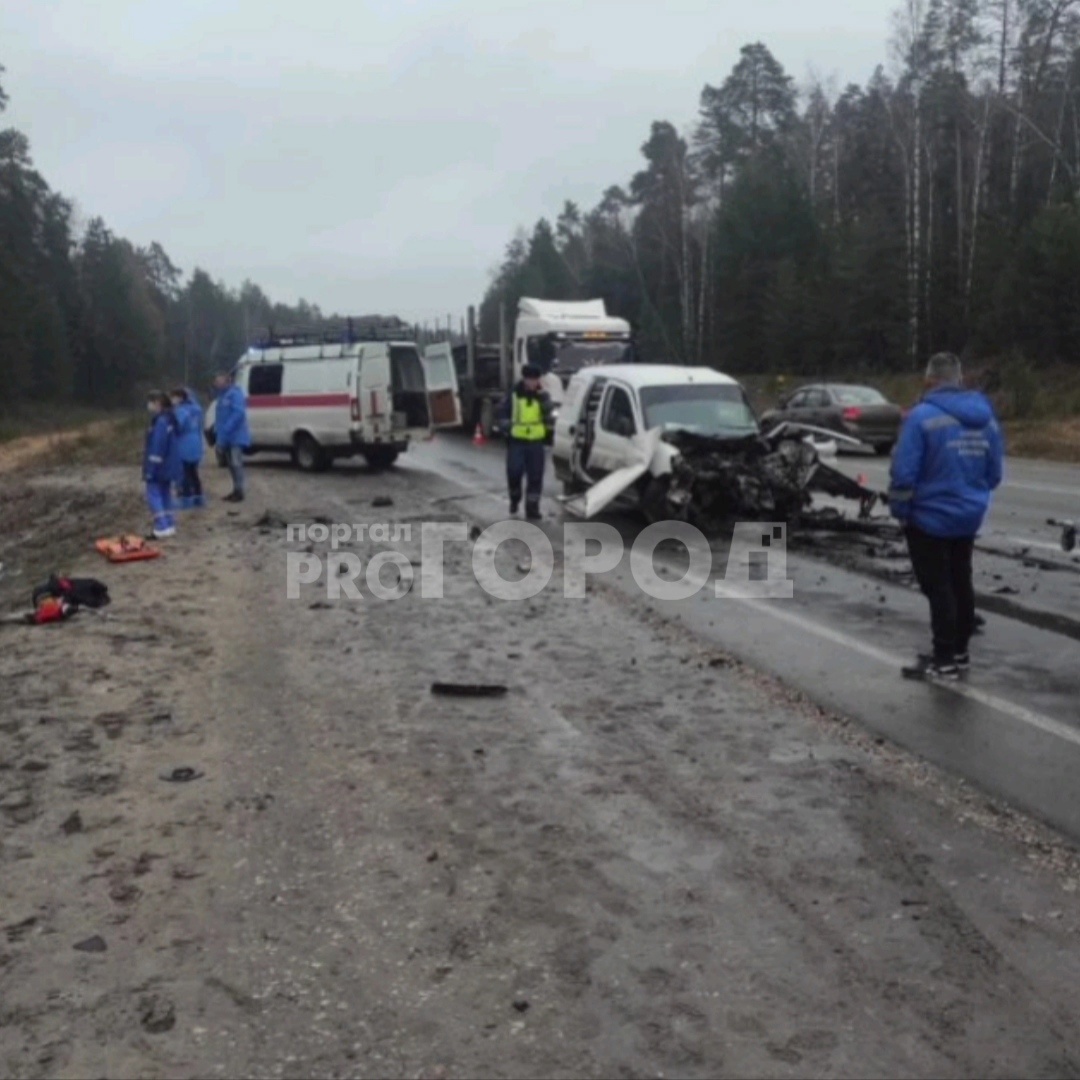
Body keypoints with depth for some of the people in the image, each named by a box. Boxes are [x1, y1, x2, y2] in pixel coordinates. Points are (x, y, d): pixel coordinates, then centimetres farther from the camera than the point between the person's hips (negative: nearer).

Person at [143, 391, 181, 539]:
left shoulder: (160, 422, -20)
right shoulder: (169, 419, 12)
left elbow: (157, 447, -23)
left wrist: (150, 469, -21)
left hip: (159, 466, -10)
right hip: (168, 466, 10)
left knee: (153, 496, -6)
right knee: (164, 495, 14)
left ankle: (162, 528, -10)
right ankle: (169, 526, 16)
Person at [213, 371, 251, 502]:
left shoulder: (235, 394, -13)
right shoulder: (222, 395, 17)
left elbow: (238, 413, -25)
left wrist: (226, 429, -28)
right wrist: (218, 431, 12)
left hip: (236, 436, -10)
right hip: (227, 437, 10)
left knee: (236, 463, -11)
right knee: (231, 464, 14)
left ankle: (239, 492, -9)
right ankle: (236, 490, 21)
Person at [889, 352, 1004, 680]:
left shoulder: (923, 416, -17)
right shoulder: (986, 416, 4)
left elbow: (904, 473, -19)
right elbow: (994, 472, 9)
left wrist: (900, 511, -7)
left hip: (930, 517, -6)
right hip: (969, 517, 7)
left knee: (938, 587, 1)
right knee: (960, 583, 17)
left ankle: (944, 660, 5)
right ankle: (959, 652, 27)